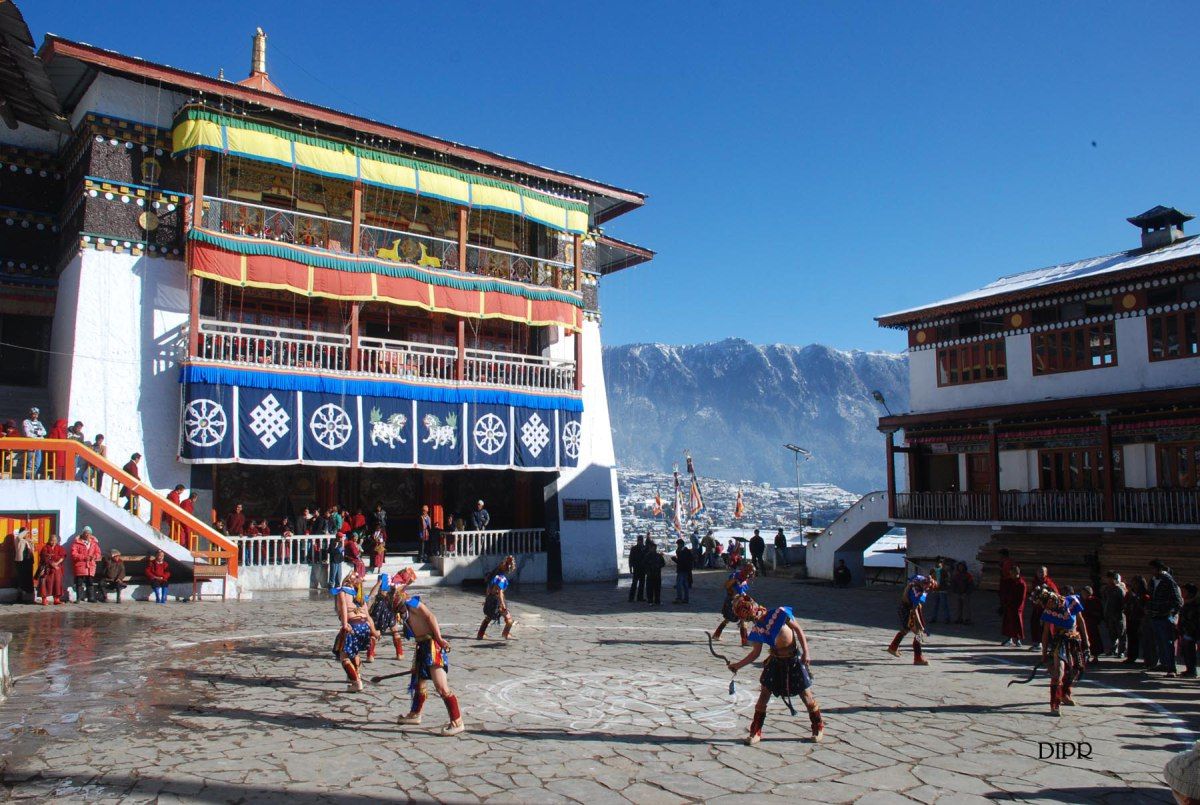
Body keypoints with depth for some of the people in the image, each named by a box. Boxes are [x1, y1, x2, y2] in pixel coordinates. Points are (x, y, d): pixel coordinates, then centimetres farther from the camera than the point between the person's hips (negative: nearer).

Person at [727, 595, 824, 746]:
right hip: (775, 661, 3)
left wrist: (806, 652, -16)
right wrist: (738, 665, -2)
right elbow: (755, 653, 4)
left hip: (795, 660, -3)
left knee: (806, 695, 6)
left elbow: (798, 629, -10)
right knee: (764, 695, 0)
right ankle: (756, 732, 11)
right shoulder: (756, 630, -5)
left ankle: (818, 727, 29)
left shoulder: (779, 613, -18)